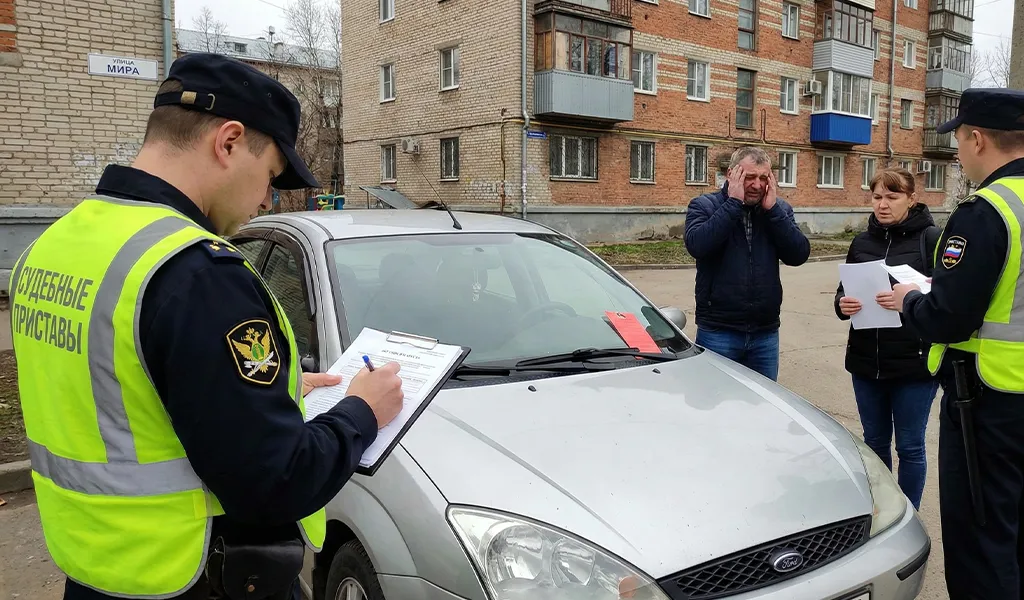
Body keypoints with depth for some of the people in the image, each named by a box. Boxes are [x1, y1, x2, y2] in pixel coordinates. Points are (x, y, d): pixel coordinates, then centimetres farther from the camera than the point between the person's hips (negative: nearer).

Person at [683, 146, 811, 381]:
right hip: (718, 332, -3)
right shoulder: (703, 206, -3)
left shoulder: (779, 209, 8)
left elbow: (799, 255, -5)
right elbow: (697, 245, -23)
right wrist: (734, 203, -18)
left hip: (766, 333, 4)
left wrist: (772, 208, -11)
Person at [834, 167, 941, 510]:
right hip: (866, 362, 5)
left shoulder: (931, 239, -6)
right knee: (875, 441, 16)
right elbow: (844, 292, 12)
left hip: (914, 363, -4)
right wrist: (843, 304, -10)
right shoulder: (862, 242, 9)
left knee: (909, 445, 7)